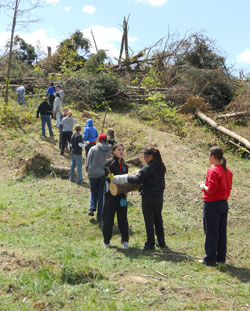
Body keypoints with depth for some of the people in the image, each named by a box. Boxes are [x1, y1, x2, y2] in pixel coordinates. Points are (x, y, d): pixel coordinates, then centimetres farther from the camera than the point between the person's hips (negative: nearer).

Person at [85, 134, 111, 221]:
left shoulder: (93, 149, -6)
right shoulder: (110, 150, -3)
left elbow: (88, 162, -2)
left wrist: (88, 171, 11)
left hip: (93, 174, -1)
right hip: (104, 175, 1)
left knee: (93, 192, 20)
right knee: (102, 194, 8)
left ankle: (92, 208, 2)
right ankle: (100, 215, 10)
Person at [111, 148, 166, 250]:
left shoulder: (147, 168, -17)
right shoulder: (161, 167, 6)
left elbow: (137, 180, -24)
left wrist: (121, 178, -20)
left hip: (148, 198, -7)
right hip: (159, 197, 7)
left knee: (149, 221, 2)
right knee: (158, 220, 17)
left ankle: (150, 244, 9)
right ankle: (161, 242, 25)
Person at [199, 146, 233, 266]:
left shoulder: (213, 171, -18)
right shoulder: (227, 171, 8)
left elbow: (211, 190, -21)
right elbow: (228, 189, 13)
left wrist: (203, 186, -4)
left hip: (212, 205, -8)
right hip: (224, 204, 8)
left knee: (211, 233, 1)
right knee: (222, 232, 14)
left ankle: (210, 259, 7)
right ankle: (221, 257, 22)